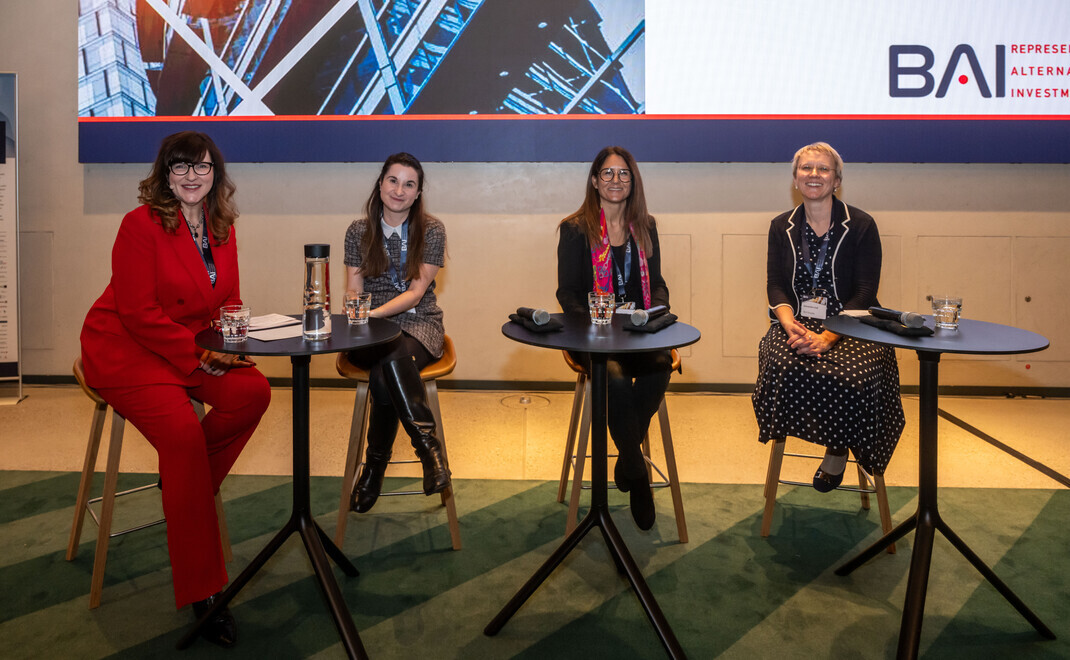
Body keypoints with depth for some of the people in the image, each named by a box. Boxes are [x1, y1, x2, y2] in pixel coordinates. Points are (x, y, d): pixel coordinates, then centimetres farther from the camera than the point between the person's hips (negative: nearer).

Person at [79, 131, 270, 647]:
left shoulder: (220, 228, 7)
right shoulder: (141, 224, -13)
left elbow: (228, 300, 13)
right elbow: (139, 313, -18)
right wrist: (197, 357, -22)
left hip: (194, 348, 6)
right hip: (124, 348, -6)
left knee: (253, 391, -21)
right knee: (183, 431, -27)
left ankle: (184, 482, 4)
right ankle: (201, 594, -19)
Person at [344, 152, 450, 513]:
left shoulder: (431, 230, 3)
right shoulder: (358, 232, 9)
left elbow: (416, 292, -5)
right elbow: (353, 293, 8)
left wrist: (375, 313, -21)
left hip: (419, 324, -1)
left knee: (389, 365, -35)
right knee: (388, 366, -36)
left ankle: (375, 466, -25)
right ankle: (428, 443, -27)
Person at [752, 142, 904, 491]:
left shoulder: (861, 226, 2)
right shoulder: (781, 227, 12)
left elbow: (864, 293, -6)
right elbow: (775, 285, 5)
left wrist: (826, 338, -21)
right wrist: (790, 325, -18)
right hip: (797, 322, 2)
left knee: (859, 373, -32)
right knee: (783, 365, -31)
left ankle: (839, 448, -1)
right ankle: (837, 444, -7)